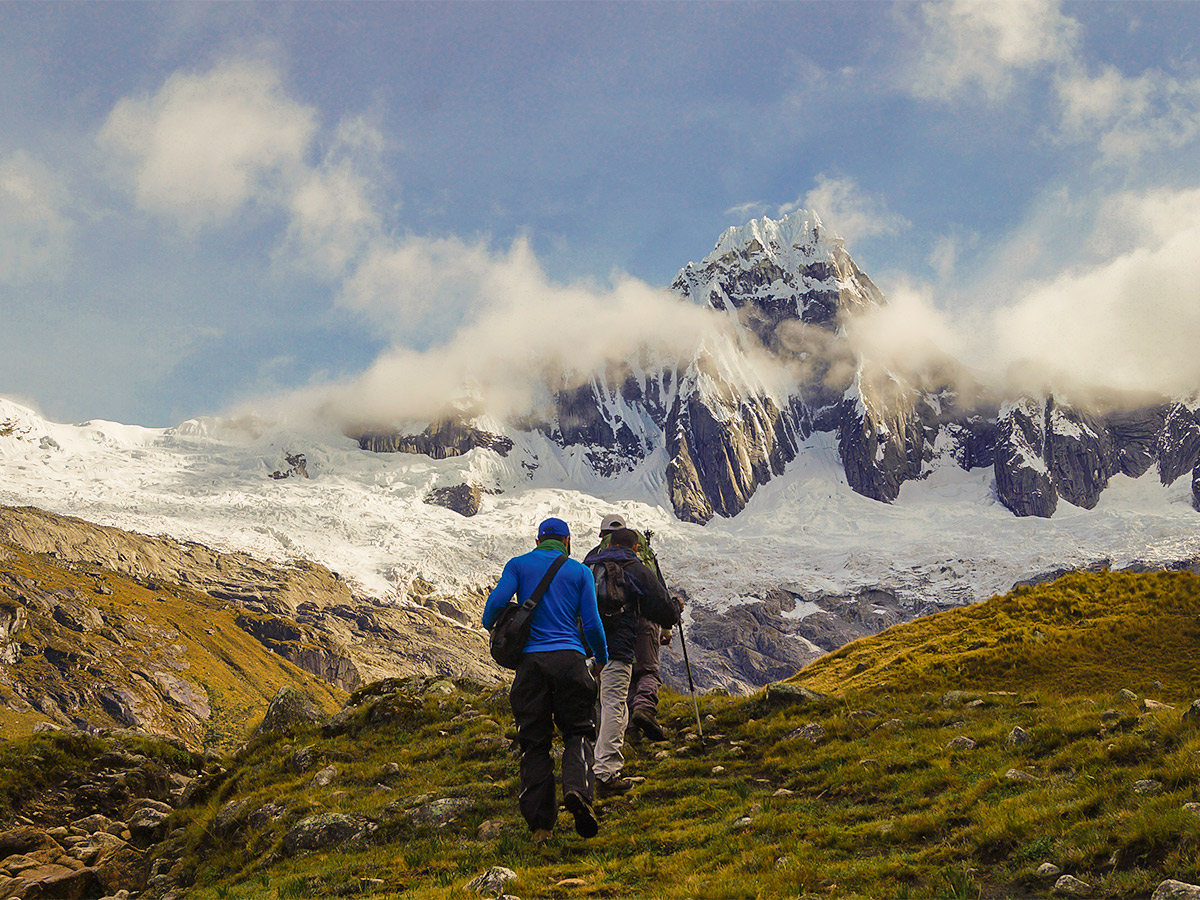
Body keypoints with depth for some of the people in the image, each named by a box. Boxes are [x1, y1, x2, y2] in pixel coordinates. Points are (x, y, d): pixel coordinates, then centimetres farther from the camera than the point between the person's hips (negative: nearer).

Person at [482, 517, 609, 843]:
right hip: (569, 657, -1)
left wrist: (490, 626, 18)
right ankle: (578, 789, -19)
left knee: (534, 742, 6)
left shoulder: (518, 565, 10)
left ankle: (541, 824, 3)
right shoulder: (579, 571, 10)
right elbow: (591, 623, 6)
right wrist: (602, 658, 22)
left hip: (531, 659, 1)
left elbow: (497, 600, -3)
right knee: (579, 730, 10)